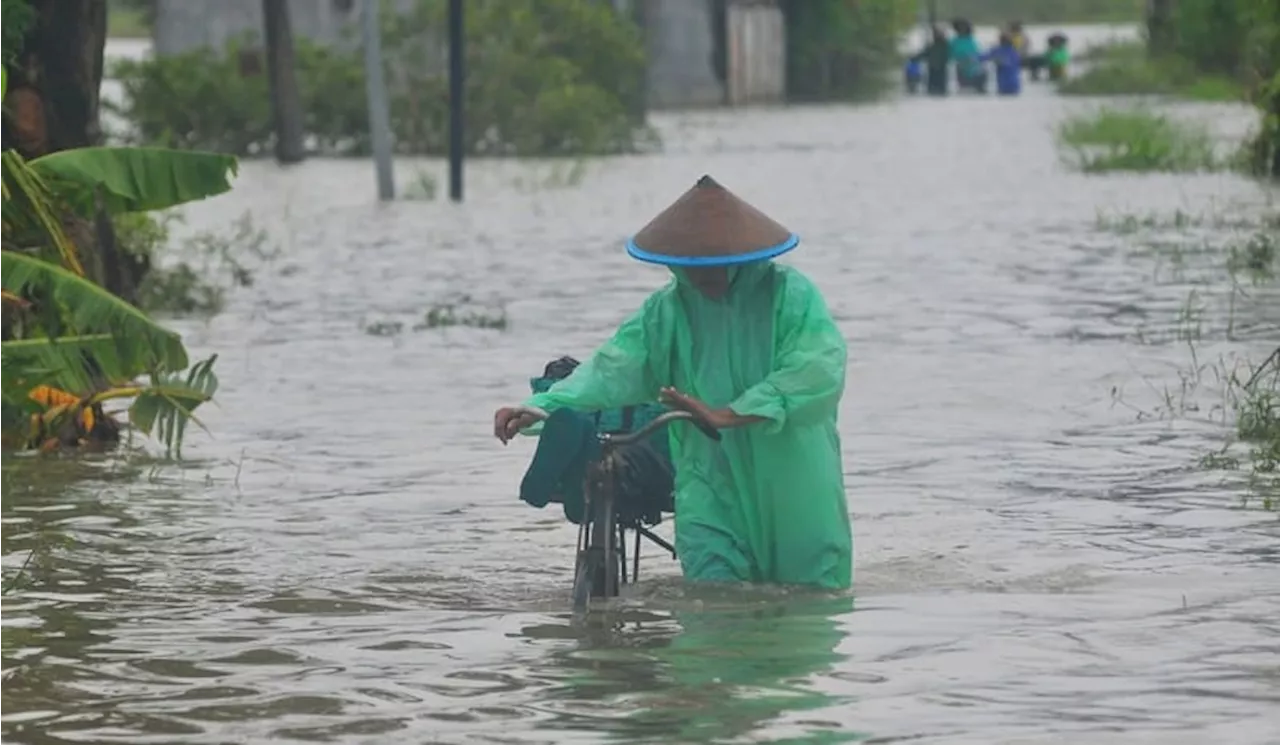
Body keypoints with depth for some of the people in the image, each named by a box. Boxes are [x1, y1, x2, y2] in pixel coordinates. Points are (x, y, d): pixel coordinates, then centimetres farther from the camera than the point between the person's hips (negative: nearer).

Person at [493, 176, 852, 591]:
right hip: (714, 490, 2)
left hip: (794, 490, -2)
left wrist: (727, 415, -28)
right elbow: (611, 369, -7)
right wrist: (538, 408, -24)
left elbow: (820, 372, -21)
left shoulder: (791, 295, -7)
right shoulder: (667, 311, 3)